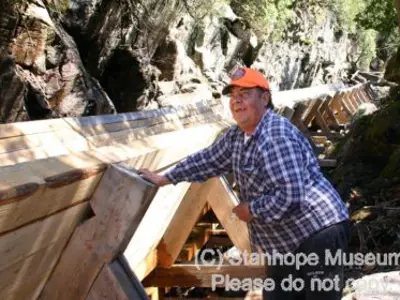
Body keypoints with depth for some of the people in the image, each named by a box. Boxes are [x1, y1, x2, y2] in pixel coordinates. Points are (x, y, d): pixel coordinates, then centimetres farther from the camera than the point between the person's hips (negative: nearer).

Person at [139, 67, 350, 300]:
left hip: (319, 235, -10)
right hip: (287, 244, 10)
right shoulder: (237, 136, 9)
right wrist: (164, 179, 26)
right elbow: (207, 160, 23)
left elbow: (290, 196, -30)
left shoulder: (276, 137, -23)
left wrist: (250, 210, -16)